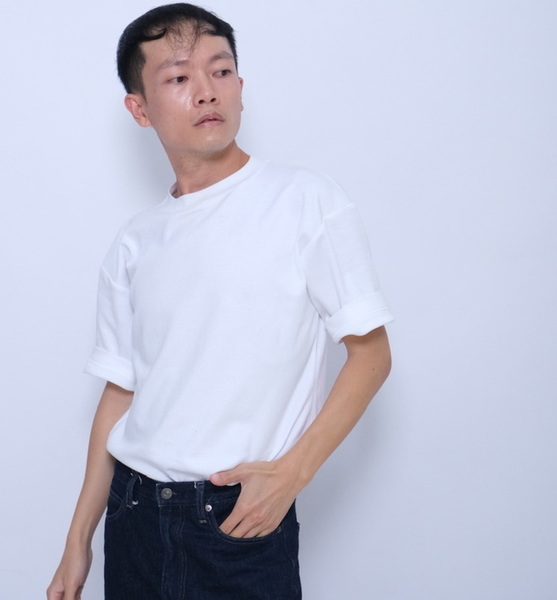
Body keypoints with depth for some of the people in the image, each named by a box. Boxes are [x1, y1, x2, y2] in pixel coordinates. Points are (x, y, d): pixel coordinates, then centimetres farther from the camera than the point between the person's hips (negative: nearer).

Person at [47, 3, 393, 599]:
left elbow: (370, 352, -4)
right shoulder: (134, 246, 7)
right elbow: (121, 390, 10)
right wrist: (79, 539, 10)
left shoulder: (308, 203, -5)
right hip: (134, 512, 4)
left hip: (241, 520, -3)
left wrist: (291, 471, -13)